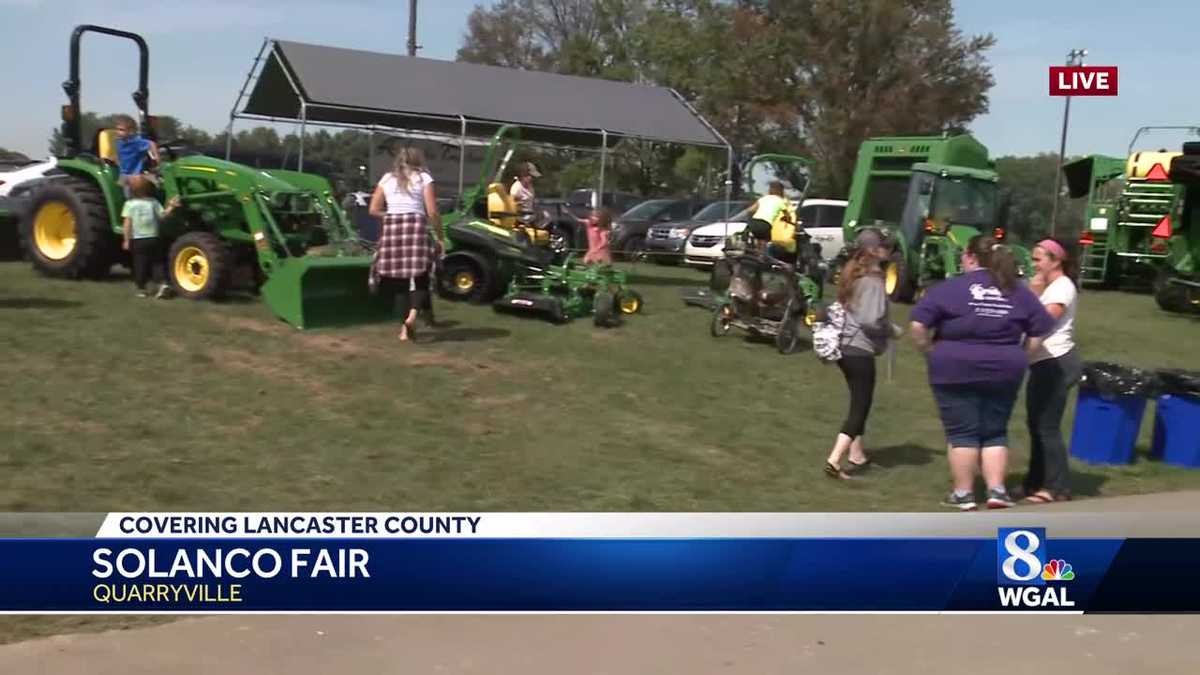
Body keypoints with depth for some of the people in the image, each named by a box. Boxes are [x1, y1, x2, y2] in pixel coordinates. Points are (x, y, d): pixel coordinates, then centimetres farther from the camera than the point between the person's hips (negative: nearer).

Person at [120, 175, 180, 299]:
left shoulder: (130, 204, -7)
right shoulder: (153, 202, -1)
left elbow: (127, 223, -11)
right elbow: (162, 216, -2)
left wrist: (126, 240, -6)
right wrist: (171, 207, 7)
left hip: (137, 240, -2)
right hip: (153, 239, 2)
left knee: (140, 264, 9)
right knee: (156, 262, 13)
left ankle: (141, 289, 13)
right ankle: (162, 284, -4)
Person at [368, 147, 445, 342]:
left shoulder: (387, 179, 15)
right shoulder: (423, 178, 6)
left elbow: (374, 210, 10)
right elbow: (432, 212, -2)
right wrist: (440, 237, 4)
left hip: (391, 228, 3)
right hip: (416, 226, -3)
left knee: (399, 279, 7)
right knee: (420, 275, 3)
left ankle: (405, 328, 7)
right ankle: (412, 315, -21)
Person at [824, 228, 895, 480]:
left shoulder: (850, 274, 10)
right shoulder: (872, 280, -17)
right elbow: (871, 321, -22)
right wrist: (891, 329, -4)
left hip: (842, 345, 9)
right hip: (860, 349, -9)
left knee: (859, 403, 20)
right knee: (860, 406, -2)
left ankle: (857, 455, 28)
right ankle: (834, 460, -9)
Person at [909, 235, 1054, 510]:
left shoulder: (951, 288, -7)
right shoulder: (1019, 291, 6)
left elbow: (919, 324, -13)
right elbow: (1040, 330, 8)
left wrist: (929, 349, 0)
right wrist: (1019, 356, 15)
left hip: (956, 369, -3)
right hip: (1003, 371, 4)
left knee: (962, 433, 5)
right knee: (995, 433, 15)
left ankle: (963, 493, 11)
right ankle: (997, 490, 10)